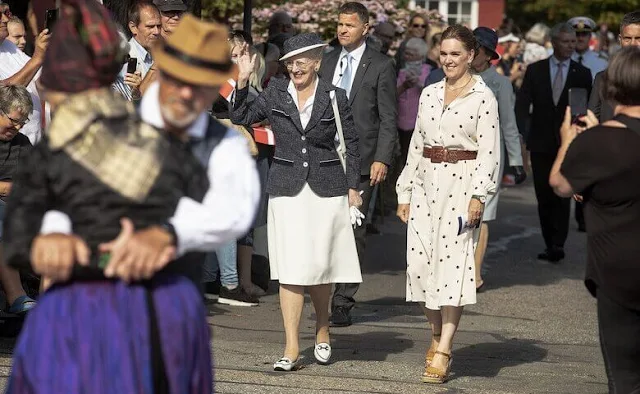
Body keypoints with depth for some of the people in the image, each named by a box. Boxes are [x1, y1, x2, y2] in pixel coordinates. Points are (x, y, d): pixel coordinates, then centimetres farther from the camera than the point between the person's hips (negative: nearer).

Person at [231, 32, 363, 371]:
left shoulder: (334, 97, 3)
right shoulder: (275, 94, 5)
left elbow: (351, 145, 8)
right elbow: (240, 120, 2)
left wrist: (353, 187, 5)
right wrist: (242, 83, -8)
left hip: (327, 190, 0)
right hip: (287, 189, 0)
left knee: (320, 266, 5)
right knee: (290, 268, -6)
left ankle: (322, 333, 29)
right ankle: (291, 347, -6)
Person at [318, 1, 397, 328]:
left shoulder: (381, 66, 0)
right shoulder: (326, 62, 13)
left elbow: (388, 118, -2)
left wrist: (382, 159, -12)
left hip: (360, 161, -4)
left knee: (353, 232, -2)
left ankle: (343, 302, 2)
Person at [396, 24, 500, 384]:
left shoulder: (483, 97, -3)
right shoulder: (429, 94, 13)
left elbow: (489, 151, -8)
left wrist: (479, 195, -17)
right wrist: (406, 192, 14)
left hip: (462, 184, -5)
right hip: (427, 184, 5)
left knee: (453, 262, -8)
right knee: (420, 261, 1)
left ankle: (443, 352, -8)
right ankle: (437, 334, 20)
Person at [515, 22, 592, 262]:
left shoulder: (582, 74, 4)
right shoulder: (535, 71, 5)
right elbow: (522, 103, 0)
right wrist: (519, 132, -14)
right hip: (541, 144, 2)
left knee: (562, 195, -11)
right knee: (544, 197, 6)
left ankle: (558, 245, -13)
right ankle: (550, 245, 14)